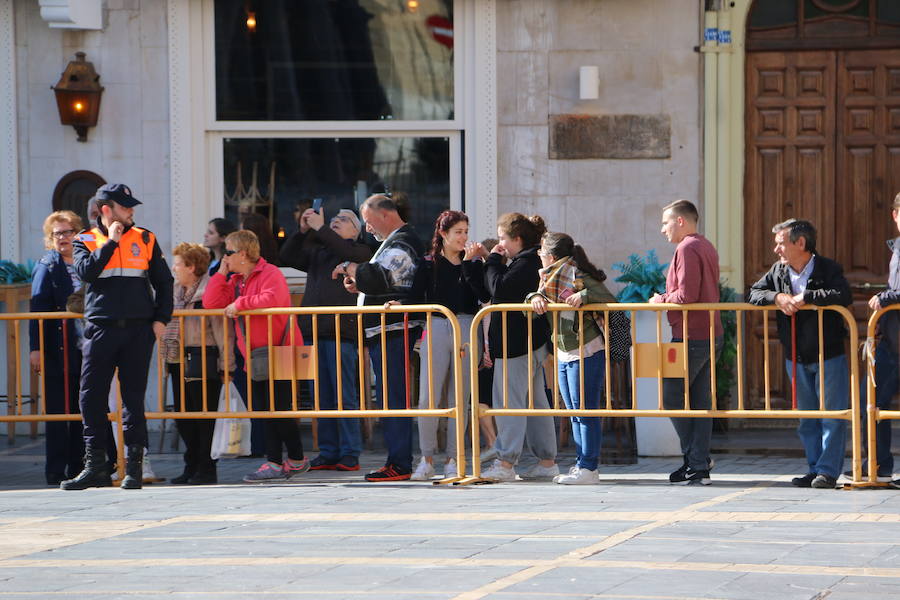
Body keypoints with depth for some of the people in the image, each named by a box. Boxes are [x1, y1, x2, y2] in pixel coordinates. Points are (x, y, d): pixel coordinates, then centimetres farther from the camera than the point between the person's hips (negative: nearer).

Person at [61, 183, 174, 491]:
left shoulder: (145, 239, 11)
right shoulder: (86, 240, 7)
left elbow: (164, 281, 14)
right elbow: (86, 272, -12)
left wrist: (161, 318, 5)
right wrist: (111, 242, -10)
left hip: (138, 329, 0)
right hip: (100, 328, 0)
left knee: (134, 397, 1)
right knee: (92, 396, -3)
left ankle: (134, 467, 5)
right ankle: (95, 467, 2)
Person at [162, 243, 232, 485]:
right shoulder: (176, 291, 16)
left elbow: (221, 328, -12)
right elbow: (167, 319, 28)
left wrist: (225, 363, -15)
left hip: (203, 360, -8)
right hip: (179, 362, 8)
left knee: (204, 416, -3)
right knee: (182, 415, 10)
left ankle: (206, 469, 3)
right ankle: (192, 466, 19)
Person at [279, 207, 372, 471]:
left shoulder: (360, 251, 6)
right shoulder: (317, 251, 22)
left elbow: (347, 253, -15)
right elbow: (288, 257, 13)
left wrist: (320, 229, -11)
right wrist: (302, 231, 1)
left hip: (341, 333, -6)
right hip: (314, 330, 6)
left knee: (344, 396, -6)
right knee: (322, 397, 6)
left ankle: (350, 454, -3)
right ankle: (328, 452, 9)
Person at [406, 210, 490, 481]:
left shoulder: (471, 264, 11)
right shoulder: (429, 264, 8)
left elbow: (485, 295, -5)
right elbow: (416, 299, 6)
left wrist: (469, 263, -8)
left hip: (467, 330, 1)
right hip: (436, 329, -1)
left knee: (459, 398, 2)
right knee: (428, 398, -9)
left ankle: (453, 461, 7)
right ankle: (426, 459, -1)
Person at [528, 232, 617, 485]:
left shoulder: (578, 278, -14)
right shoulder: (551, 278, 12)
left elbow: (610, 301, -19)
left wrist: (583, 296, -31)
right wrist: (536, 298, -10)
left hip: (587, 353, -9)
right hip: (564, 355, 9)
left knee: (585, 411, -6)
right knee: (574, 413, 12)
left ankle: (588, 468, -4)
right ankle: (582, 465, 17)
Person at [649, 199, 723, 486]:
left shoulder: (687, 249, -13)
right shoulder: (707, 247, 18)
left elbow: (686, 295, -20)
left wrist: (661, 299, -4)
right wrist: (668, 298, 14)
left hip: (691, 337, -10)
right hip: (711, 334, 10)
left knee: (672, 398, -1)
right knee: (700, 401, 8)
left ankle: (694, 457, -1)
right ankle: (699, 467, 8)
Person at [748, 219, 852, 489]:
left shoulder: (829, 269, -11)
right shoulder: (778, 271, 5)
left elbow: (844, 296, -26)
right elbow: (754, 294, 5)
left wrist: (805, 297, -25)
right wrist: (777, 297, -15)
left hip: (829, 356, -5)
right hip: (796, 360, 5)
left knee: (832, 415, -4)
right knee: (807, 418, 10)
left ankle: (829, 470, -1)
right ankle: (814, 469, 16)